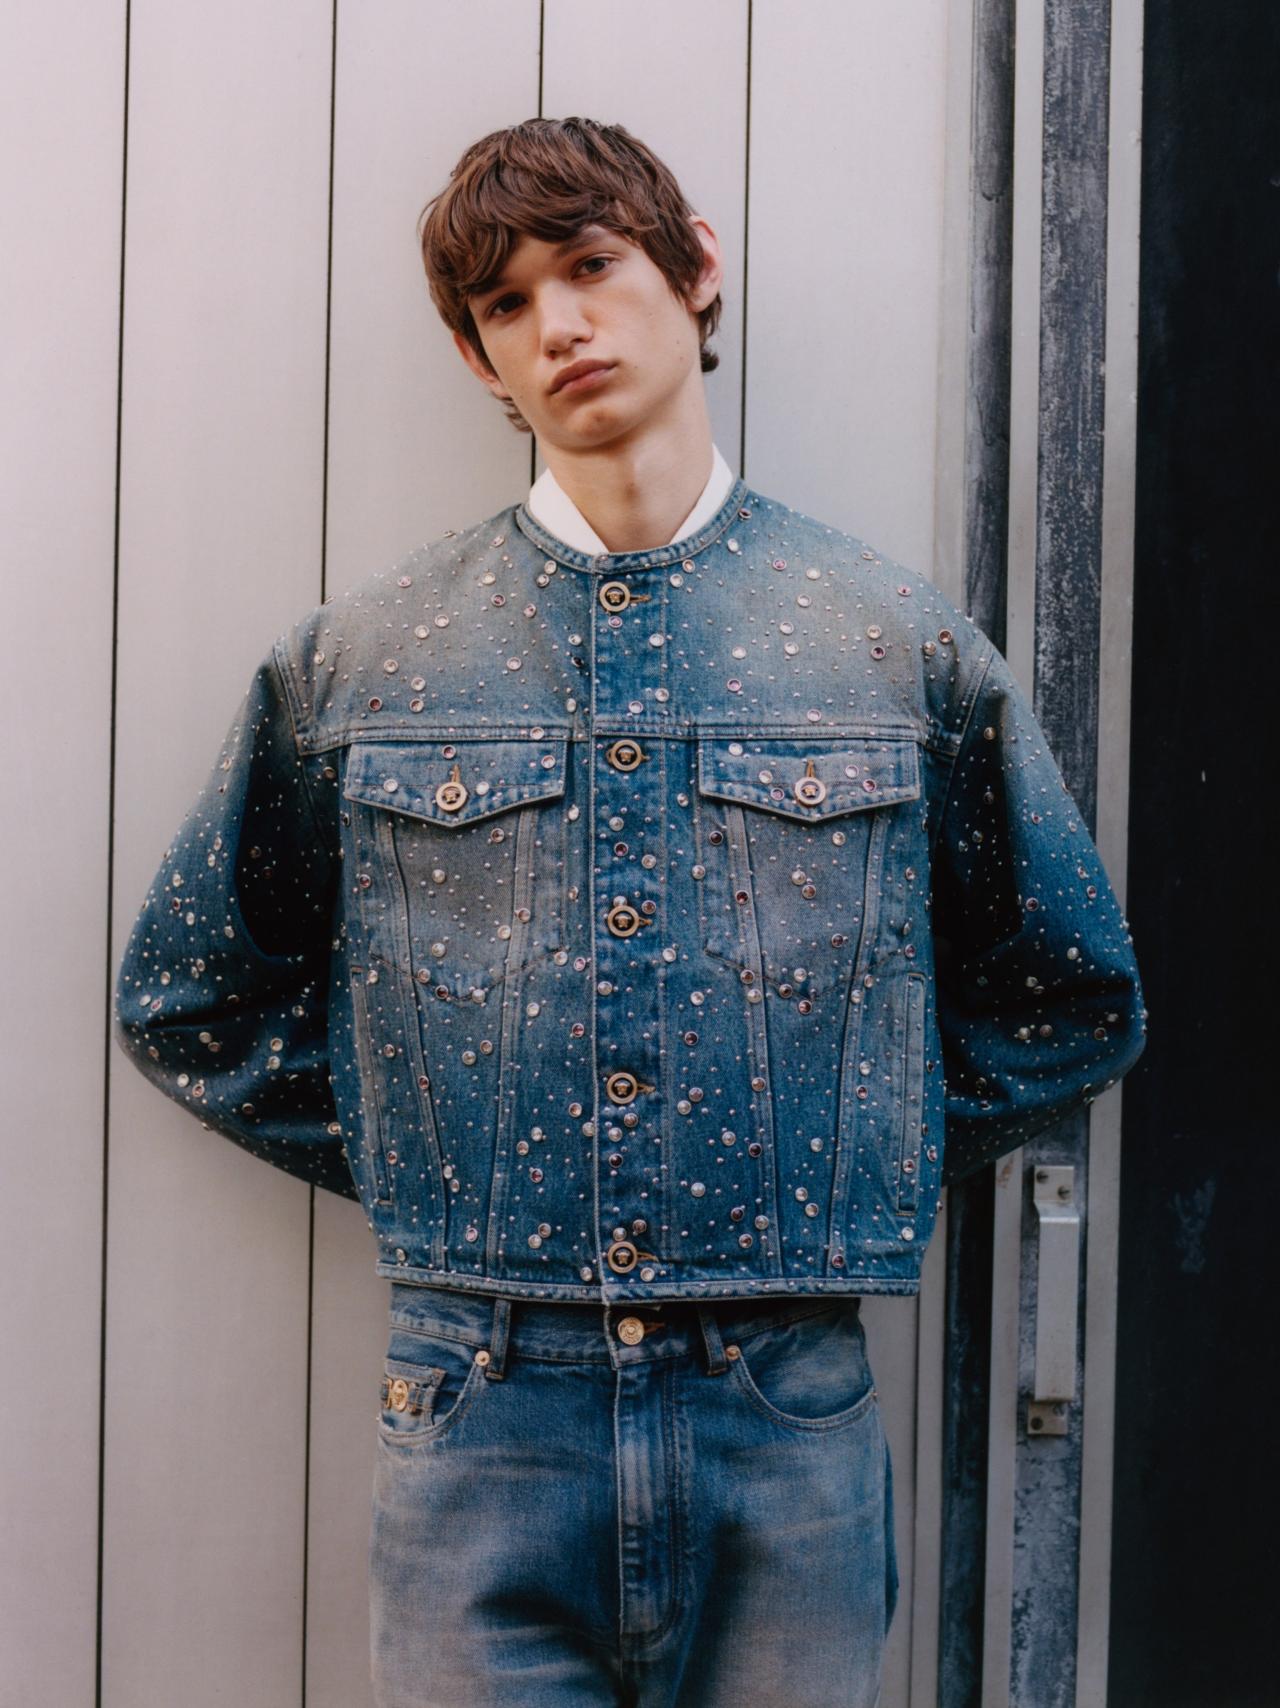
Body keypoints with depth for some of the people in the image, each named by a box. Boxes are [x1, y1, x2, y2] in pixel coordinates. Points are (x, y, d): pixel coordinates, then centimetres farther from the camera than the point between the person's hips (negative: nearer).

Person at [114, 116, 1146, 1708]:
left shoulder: (903, 642, 2)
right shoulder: (356, 659, 2)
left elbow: (1072, 1004, 11)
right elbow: (190, 999, 12)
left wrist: (858, 1171, 4)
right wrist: (409, 1161, 5)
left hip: (791, 1415, 1)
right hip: (475, 1418, 0)